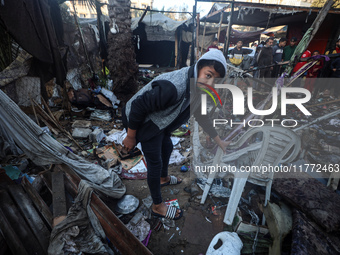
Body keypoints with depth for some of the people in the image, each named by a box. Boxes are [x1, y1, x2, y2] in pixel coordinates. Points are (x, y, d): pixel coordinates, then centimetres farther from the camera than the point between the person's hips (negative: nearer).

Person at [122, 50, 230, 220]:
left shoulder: (198, 87, -7)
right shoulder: (173, 88, -38)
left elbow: (201, 115, 6)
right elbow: (138, 106, -31)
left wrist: (219, 141, 9)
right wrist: (131, 137, -19)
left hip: (160, 122, 9)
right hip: (144, 122, -9)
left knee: (167, 148, 27)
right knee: (155, 164, 2)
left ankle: (163, 179, 57)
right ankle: (157, 207, 26)